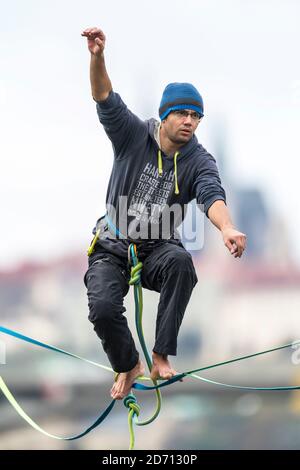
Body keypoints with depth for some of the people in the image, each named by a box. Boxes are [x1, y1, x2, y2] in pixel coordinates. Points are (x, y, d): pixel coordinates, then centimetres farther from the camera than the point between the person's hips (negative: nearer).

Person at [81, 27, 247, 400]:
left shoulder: (199, 161, -7)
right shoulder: (134, 136, -7)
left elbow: (212, 195, -26)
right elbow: (106, 100, -20)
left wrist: (227, 228, -50)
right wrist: (97, 57, -40)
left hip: (158, 247, 0)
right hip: (112, 246, 0)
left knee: (181, 261, -36)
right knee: (103, 308, -24)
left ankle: (161, 355, -24)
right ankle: (128, 365, 10)